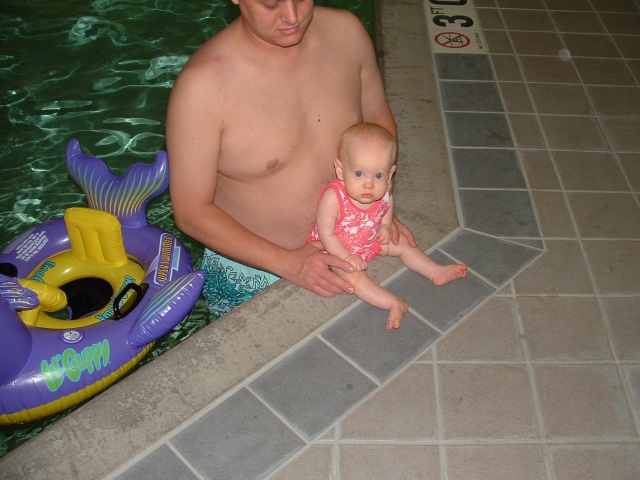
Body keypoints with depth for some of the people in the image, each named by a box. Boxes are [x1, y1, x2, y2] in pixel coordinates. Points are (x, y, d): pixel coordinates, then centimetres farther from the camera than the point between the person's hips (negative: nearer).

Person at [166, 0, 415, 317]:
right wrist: (288, 263, -26)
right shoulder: (202, 84, -26)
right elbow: (191, 212, -19)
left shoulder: (345, 30, -13)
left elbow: (378, 119, 4)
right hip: (253, 272, -3)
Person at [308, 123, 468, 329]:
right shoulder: (333, 198, -37)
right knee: (353, 276, -26)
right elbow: (326, 234, -26)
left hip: (371, 241, 6)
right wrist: (347, 258, -26)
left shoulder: (384, 194, -21)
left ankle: (437, 272, 21)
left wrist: (385, 228, -14)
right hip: (338, 249, -5)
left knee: (402, 244, 7)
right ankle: (395, 304, -22)